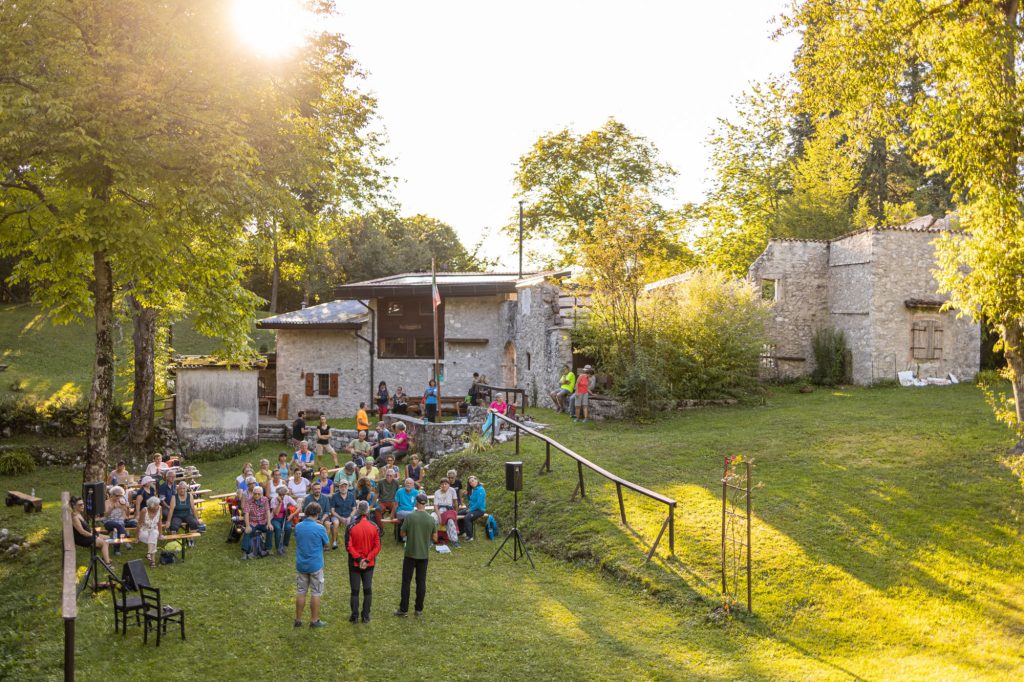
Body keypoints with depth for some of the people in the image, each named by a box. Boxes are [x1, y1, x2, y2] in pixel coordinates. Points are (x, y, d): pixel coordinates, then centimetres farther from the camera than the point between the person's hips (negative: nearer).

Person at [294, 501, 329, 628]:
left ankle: (298, 620, 18)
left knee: (300, 592, 13)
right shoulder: (320, 528, -17)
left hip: (300, 564, 4)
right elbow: (326, 543, -2)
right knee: (316, 593, 7)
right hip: (315, 565, -4)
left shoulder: (298, 527, -4)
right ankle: (314, 621, 13)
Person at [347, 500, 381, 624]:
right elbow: (377, 547, -9)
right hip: (369, 564, 1)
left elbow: (348, 546, -14)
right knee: (368, 590, 10)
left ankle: (354, 616, 9)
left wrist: (358, 558, -12)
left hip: (354, 563, -1)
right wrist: (367, 560, -10)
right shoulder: (374, 527, -6)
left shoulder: (351, 527, -11)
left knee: (355, 590, 6)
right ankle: (366, 616, 12)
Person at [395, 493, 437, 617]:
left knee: (406, 581, 5)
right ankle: (419, 609, 14)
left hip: (410, 553, -2)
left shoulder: (410, 517, -12)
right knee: (421, 582, 10)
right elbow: (435, 538, 3)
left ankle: (404, 609, 6)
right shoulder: (431, 519, -4)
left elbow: (403, 534, -3)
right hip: (424, 554, 2)